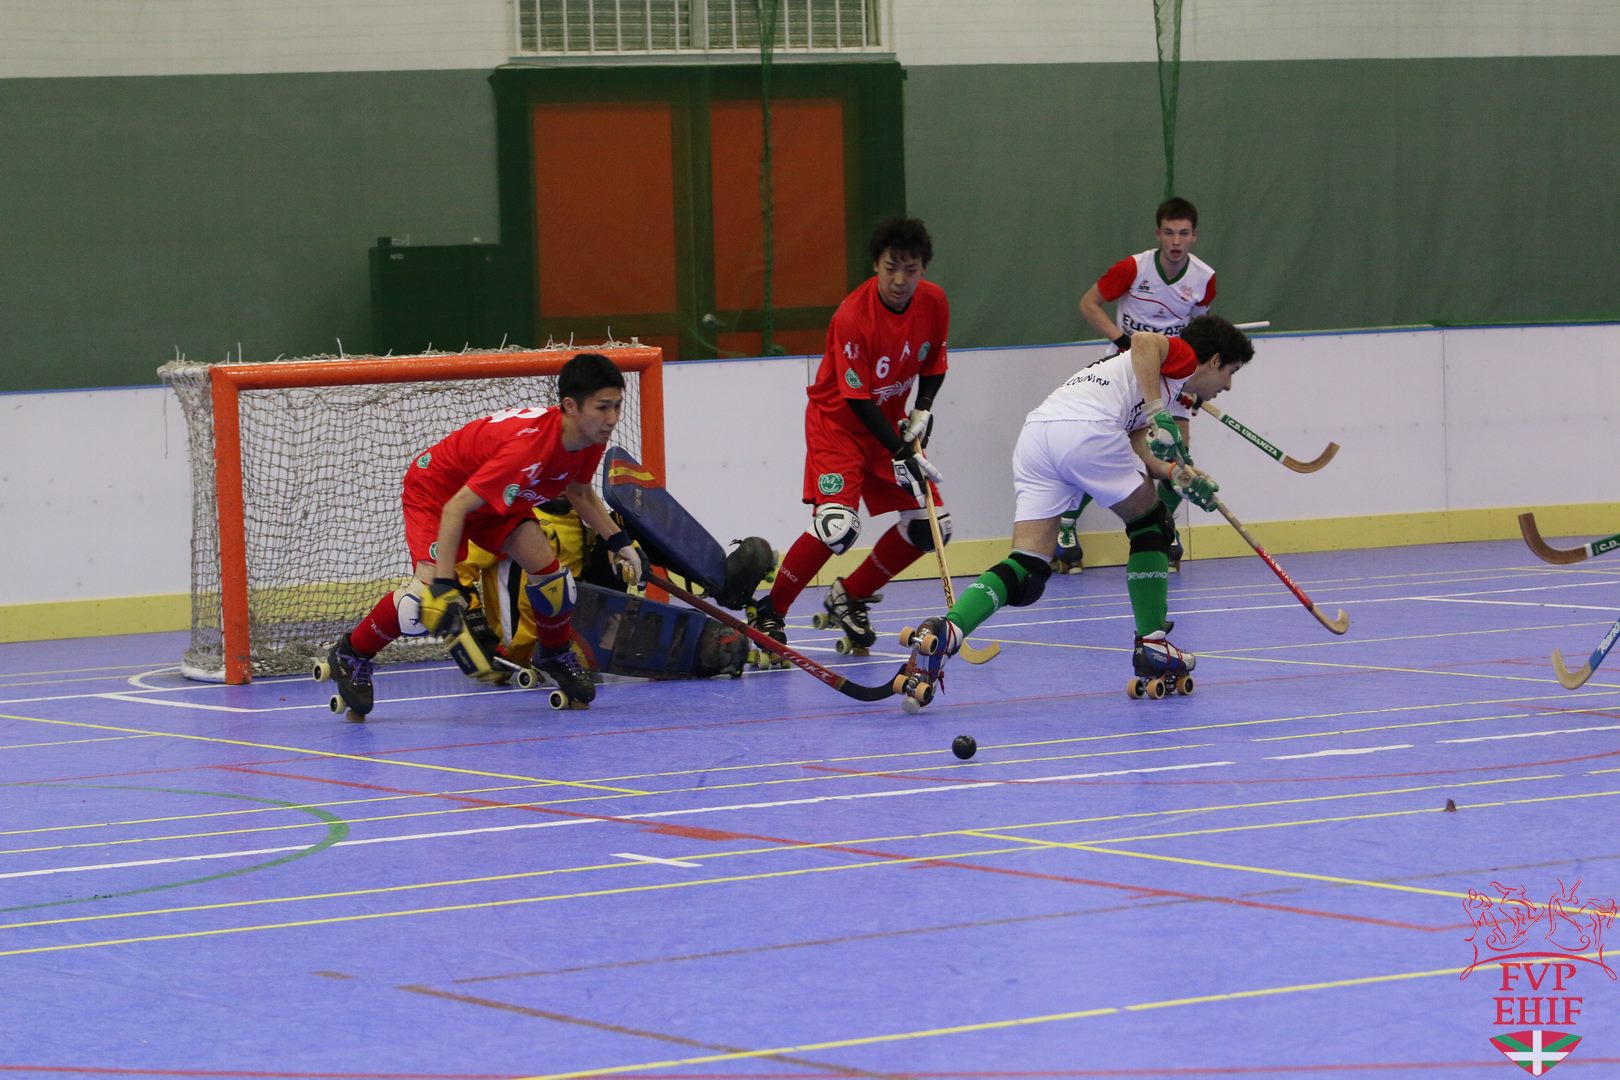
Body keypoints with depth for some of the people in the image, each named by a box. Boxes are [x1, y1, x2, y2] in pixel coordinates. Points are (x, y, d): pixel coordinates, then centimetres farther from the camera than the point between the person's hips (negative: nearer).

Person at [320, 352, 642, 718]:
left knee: (547, 567, -9)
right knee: (430, 598, -24)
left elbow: (580, 493, 10)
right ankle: (350, 656, -2)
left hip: (496, 498, 8)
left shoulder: (591, 441, -16)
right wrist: (443, 584, -42)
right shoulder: (529, 445, -42)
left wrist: (618, 541, 2)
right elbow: (455, 509, -39)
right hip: (436, 487, -7)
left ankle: (555, 657, 20)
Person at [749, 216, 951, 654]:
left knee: (930, 528, -2)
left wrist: (922, 410, -8)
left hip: (890, 422, 6)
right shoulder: (853, 317, -28)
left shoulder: (934, 302, -9)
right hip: (838, 421, -6)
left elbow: (934, 364, 9)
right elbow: (858, 400, -25)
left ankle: (849, 597, 17)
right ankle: (769, 614, -9)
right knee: (837, 525, -26)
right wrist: (900, 455, -28)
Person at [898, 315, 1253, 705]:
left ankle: (943, 631, -23)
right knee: (1149, 524, 16)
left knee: (1026, 572, -1)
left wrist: (1179, 475, 14)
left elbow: (1136, 453, 26)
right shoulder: (1181, 355, 14)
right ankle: (1152, 645, 19)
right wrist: (1159, 414, -14)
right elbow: (1144, 340, -10)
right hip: (1086, 427, -8)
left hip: (1034, 432, 8)